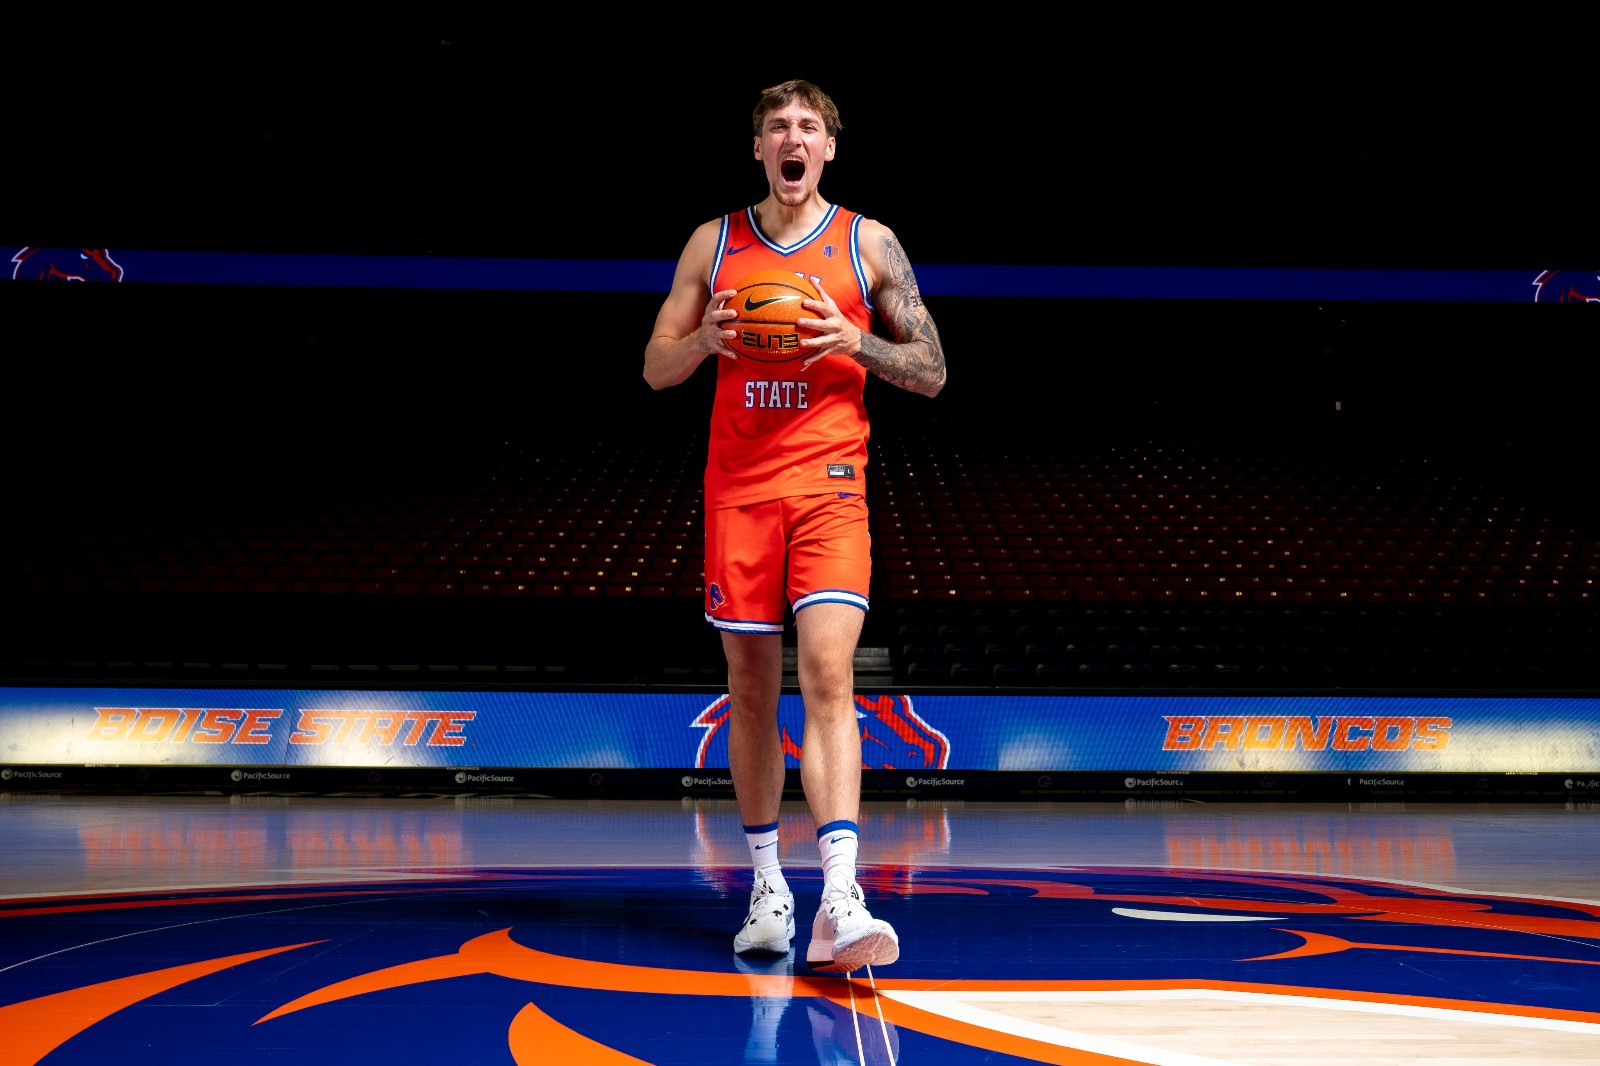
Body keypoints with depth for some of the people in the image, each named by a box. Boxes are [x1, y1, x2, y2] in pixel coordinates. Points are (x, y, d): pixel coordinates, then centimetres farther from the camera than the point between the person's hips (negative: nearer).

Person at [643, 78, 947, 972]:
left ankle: (840, 897, -24)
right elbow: (656, 369, 12)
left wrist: (855, 341, -11)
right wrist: (705, 339, -9)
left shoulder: (869, 244, 6)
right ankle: (768, 886, 20)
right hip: (737, 488, 2)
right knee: (752, 689, 7)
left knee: (828, 674, -18)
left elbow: (932, 373, 6)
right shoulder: (714, 243, 11)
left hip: (830, 487, -2)